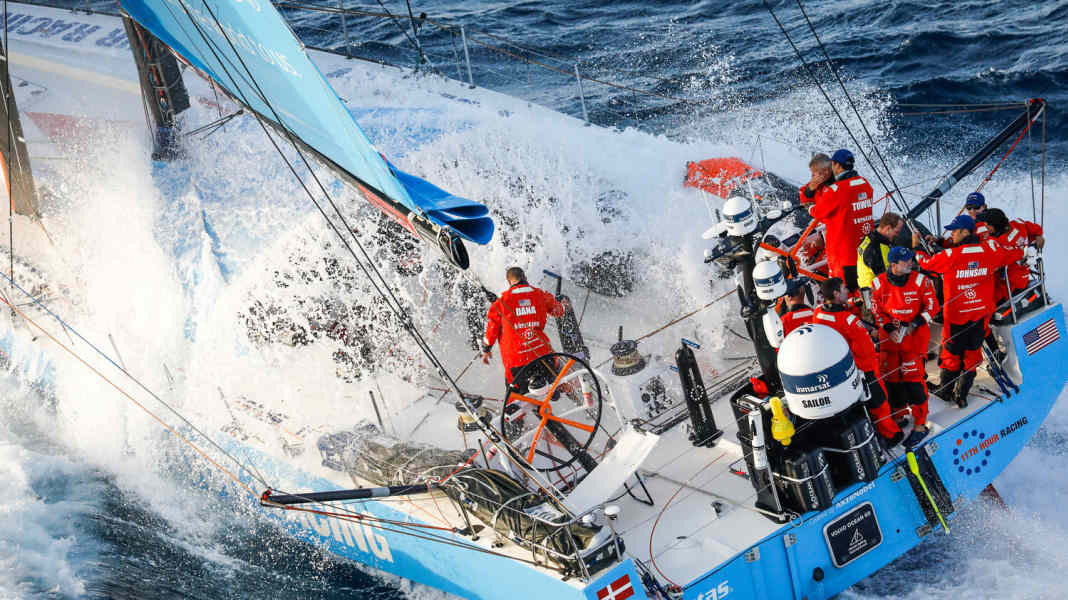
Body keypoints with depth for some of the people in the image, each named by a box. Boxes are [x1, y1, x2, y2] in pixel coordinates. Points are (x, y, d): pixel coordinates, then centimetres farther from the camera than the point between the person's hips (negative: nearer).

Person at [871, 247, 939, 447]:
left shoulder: (920, 280, -7)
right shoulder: (879, 283, -3)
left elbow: (932, 306, -2)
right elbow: (876, 310, 5)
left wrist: (914, 325, -12)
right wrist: (889, 329, -7)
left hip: (916, 335, -3)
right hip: (889, 337, 3)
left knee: (913, 378, -9)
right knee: (891, 376, 7)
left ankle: (920, 425, 0)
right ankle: (899, 415, 28)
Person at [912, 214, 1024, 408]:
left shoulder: (951, 255, -17)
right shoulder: (989, 250, -6)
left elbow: (927, 263, -5)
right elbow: (1016, 254, 8)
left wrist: (916, 247, 12)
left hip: (956, 314, -3)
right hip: (981, 313, 3)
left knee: (951, 353, 13)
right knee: (972, 354, 14)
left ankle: (945, 390, 26)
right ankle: (962, 395, 18)